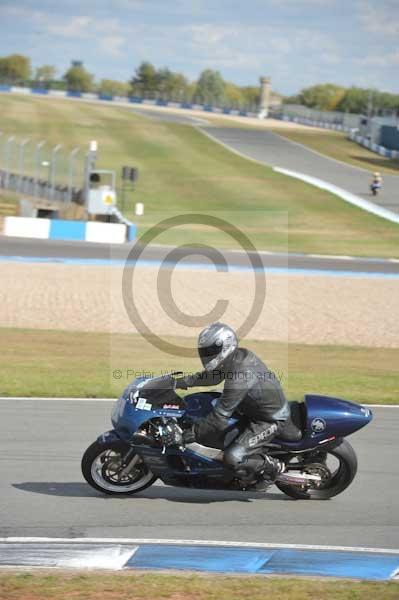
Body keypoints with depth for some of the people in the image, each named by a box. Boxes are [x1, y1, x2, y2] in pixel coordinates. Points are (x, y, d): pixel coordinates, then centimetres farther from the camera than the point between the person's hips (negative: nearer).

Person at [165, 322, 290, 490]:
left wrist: (187, 436, -27)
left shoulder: (239, 374, -33)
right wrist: (185, 381, 5)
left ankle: (272, 467, 4)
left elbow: (219, 417, -32)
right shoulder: (239, 355, -5)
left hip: (271, 419, -10)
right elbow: (212, 376, 15)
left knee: (233, 459, -21)